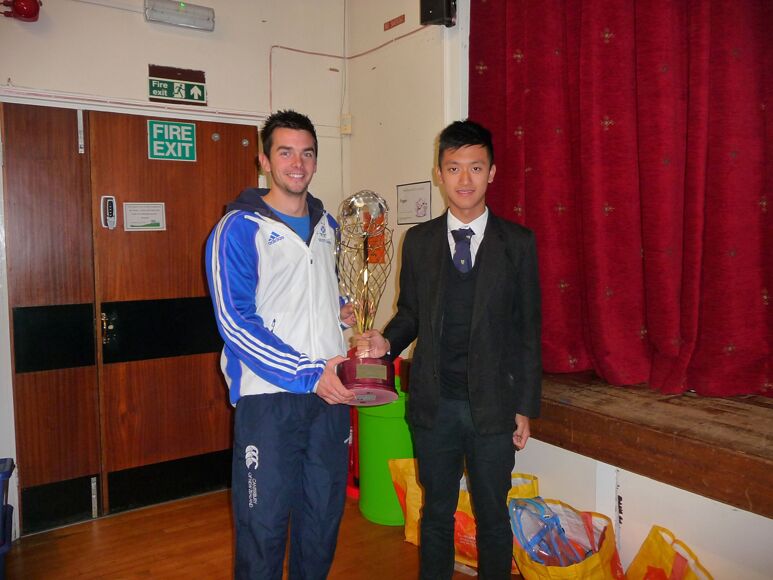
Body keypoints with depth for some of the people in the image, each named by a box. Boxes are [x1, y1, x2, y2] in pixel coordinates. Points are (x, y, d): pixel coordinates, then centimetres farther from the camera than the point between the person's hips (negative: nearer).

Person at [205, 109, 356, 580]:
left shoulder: (327, 225, 12)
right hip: (268, 397, -6)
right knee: (264, 520, 5)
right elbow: (236, 322, -15)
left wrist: (340, 308, 6)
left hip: (331, 391, 6)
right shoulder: (239, 228, -8)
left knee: (326, 511, 17)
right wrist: (309, 373, -19)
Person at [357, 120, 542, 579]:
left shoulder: (518, 243, -2)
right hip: (434, 403, 2)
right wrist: (387, 342, -12)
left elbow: (529, 329, -2)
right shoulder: (419, 241, 3)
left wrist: (526, 406, -3)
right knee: (436, 511, 16)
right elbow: (410, 312, 9)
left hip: (493, 403, -1)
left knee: (493, 513, 13)